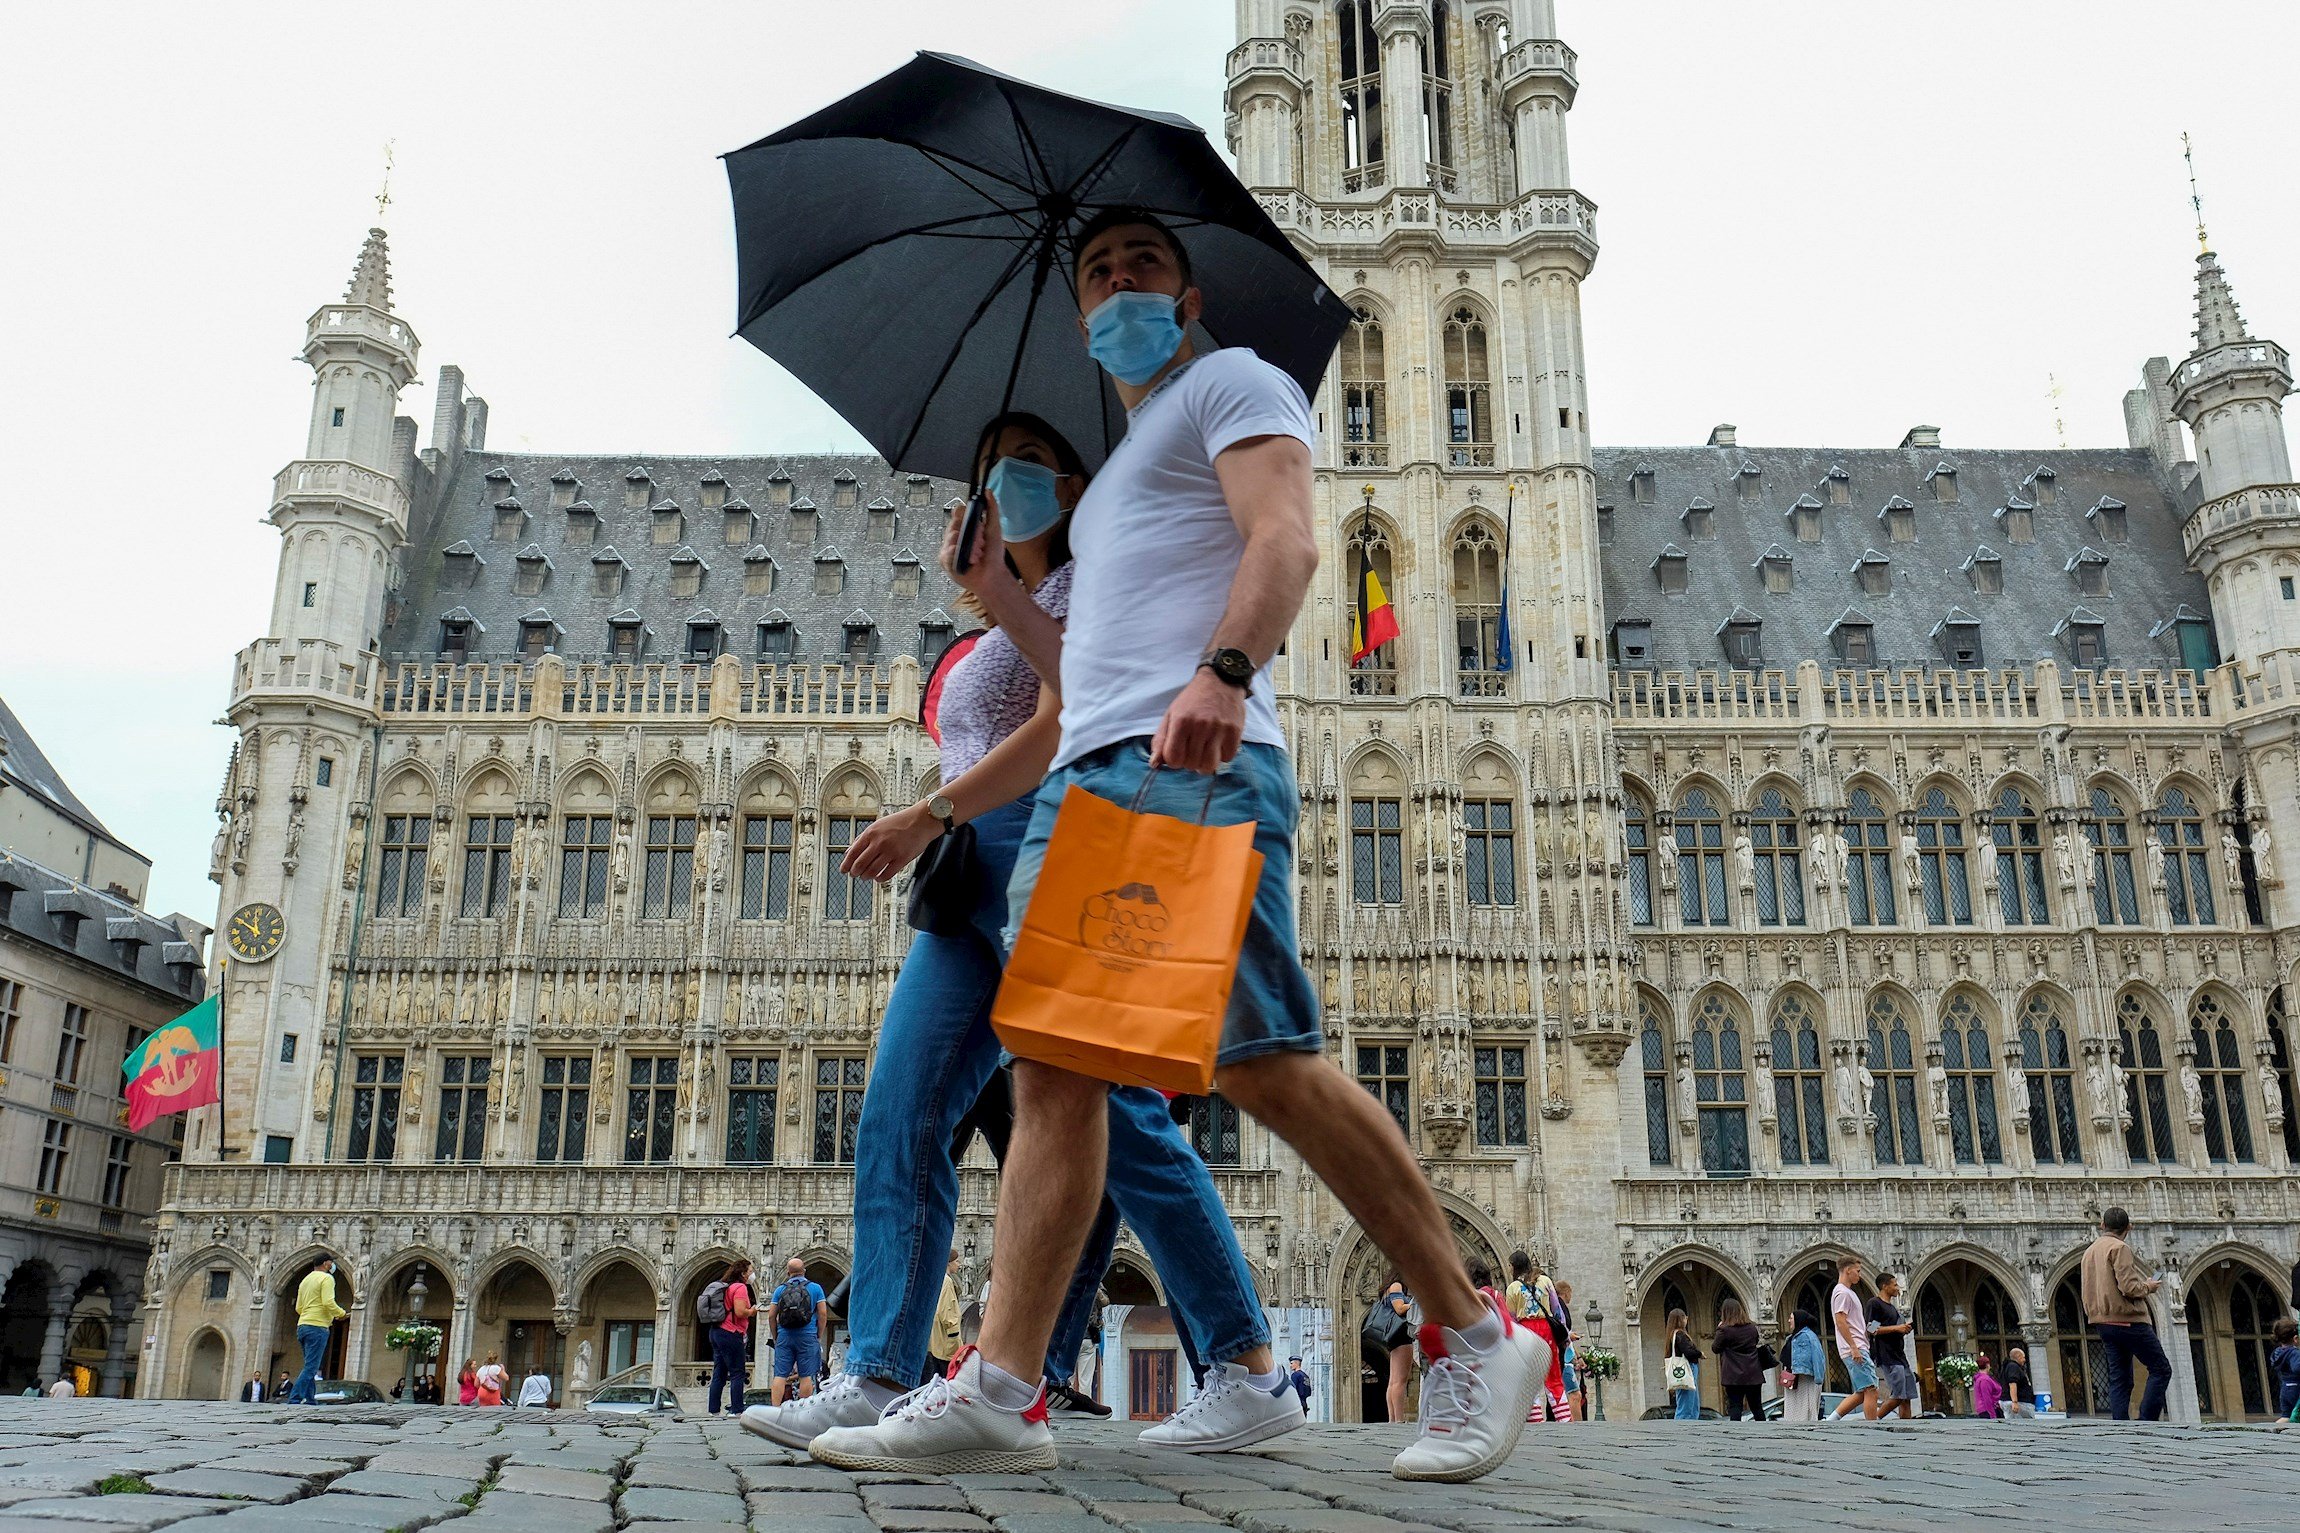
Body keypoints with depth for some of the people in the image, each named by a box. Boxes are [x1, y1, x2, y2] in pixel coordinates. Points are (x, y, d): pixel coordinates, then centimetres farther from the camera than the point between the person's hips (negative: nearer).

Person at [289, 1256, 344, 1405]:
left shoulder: (305, 1280, 21)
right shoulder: (327, 1278, -5)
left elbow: (298, 1308, 20)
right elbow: (328, 1302, -17)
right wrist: (341, 1313, -2)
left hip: (302, 1326, 9)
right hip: (317, 1327, -9)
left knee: (310, 1367, 11)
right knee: (311, 1367, -11)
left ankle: (309, 1400, 5)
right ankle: (295, 1398, -20)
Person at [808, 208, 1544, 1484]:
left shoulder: (1232, 382, 10)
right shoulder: (1117, 475, 35)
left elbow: (1286, 540, -9)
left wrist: (1224, 669, -26)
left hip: (1191, 762, -9)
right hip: (1086, 778, 9)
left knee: (1264, 1065, -13)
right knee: (1052, 1072, -3)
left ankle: (1472, 1340, -1)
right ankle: (1000, 1391, -5)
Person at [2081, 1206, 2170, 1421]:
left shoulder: (2089, 1251, 16)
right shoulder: (2119, 1248, -10)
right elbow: (2129, 1287, -18)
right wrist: (2148, 1287, -1)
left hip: (2104, 1322, 8)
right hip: (2128, 1320, -8)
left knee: (2119, 1379, 6)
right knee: (2161, 1369, -1)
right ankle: (2146, 1423, -10)